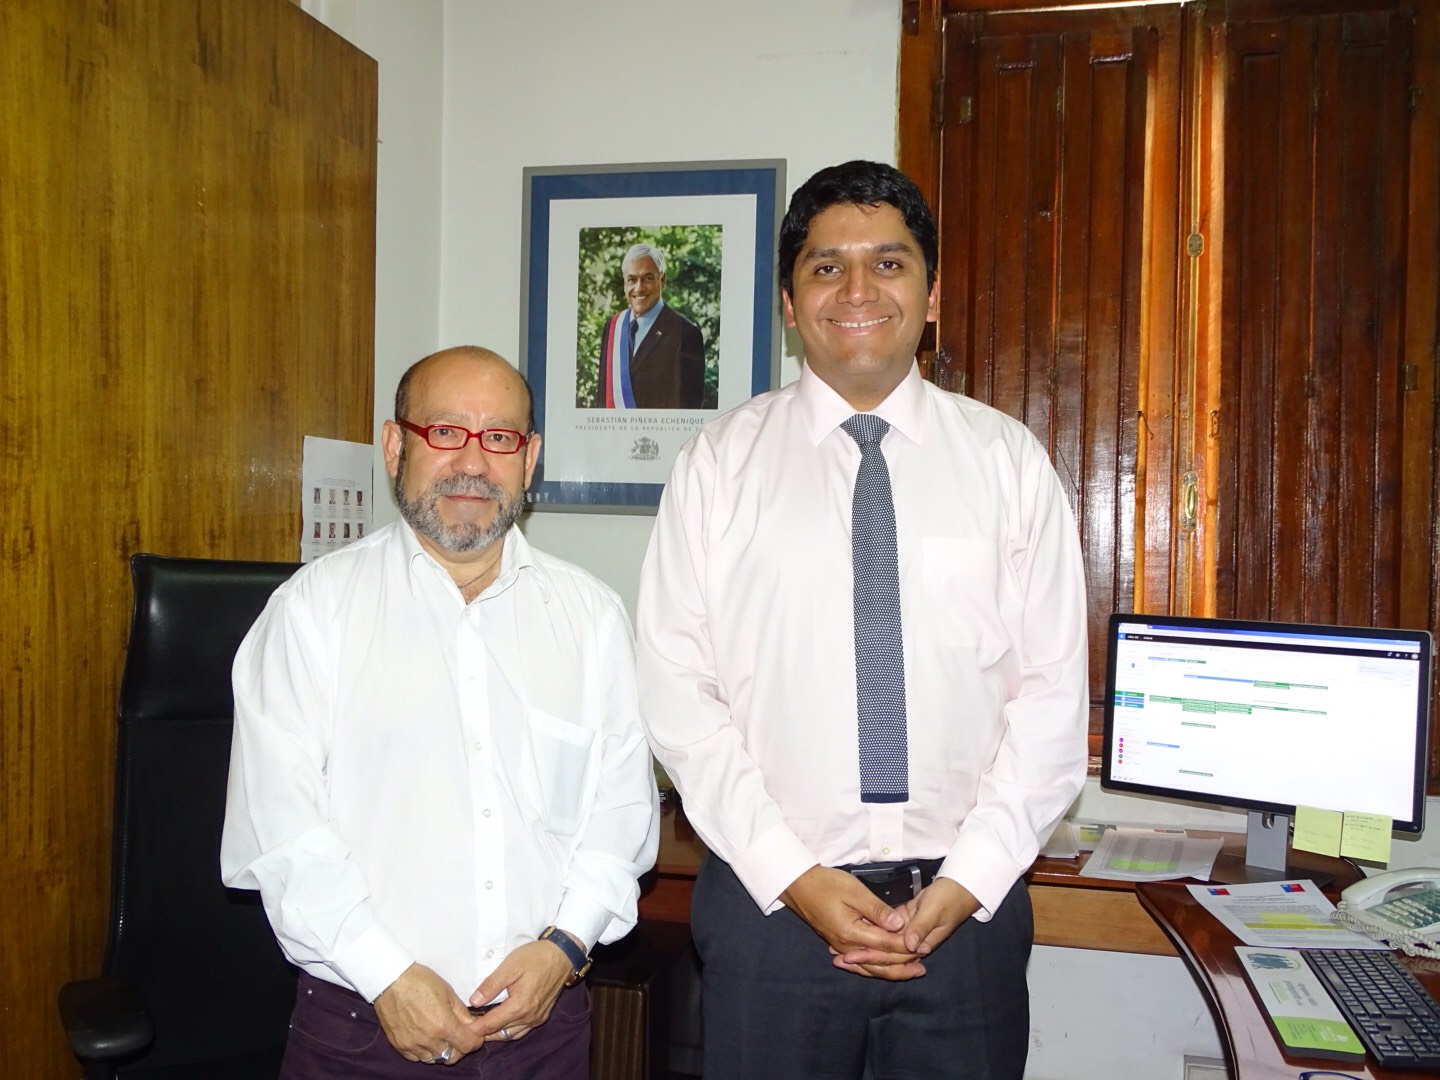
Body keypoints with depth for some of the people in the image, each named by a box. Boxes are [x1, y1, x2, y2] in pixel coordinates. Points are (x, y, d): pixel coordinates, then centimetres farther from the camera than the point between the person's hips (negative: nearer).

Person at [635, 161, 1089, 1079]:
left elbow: (1054, 689, 0)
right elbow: (677, 689, -5)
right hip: (770, 902, 0)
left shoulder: (1009, 460, 2)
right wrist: (793, 877, -10)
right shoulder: (720, 463, -1)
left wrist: (970, 880, -8)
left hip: (966, 907, 1)